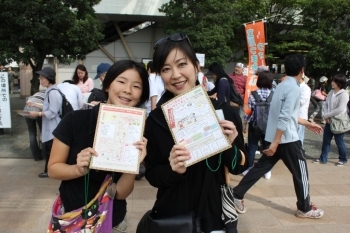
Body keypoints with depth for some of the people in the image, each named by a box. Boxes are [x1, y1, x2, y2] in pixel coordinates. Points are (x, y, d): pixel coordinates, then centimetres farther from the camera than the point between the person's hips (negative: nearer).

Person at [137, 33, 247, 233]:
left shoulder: (224, 111, -11)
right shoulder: (155, 119, -11)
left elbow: (238, 167, -2)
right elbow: (152, 176, -5)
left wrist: (229, 147, -21)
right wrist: (172, 170, -24)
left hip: (214, 213, 0)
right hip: (172, 215, 0)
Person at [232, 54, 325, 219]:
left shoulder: (281, 86, 13)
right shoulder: (294, 88, -16)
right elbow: (284, 118, -23)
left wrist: (307, 123, 29)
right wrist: (276, 142, -24)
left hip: (273, 136, 8)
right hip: (287, 139, -8)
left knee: (261, 167, 12)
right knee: (300, 171, 8)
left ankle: (237, 195, 13)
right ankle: (304, 209, 22)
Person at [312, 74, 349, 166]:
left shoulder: (344, 94, -15)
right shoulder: (331, 92, 7)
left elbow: (340, 109, -21)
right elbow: (326, 104, 9)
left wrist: (326, 115, -15)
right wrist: (325, 116, -7)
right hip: (329, 121, 7)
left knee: (339, 141, 6)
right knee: (326, 140, 10)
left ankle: (343, 159, 24)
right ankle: (323, 158, 19)